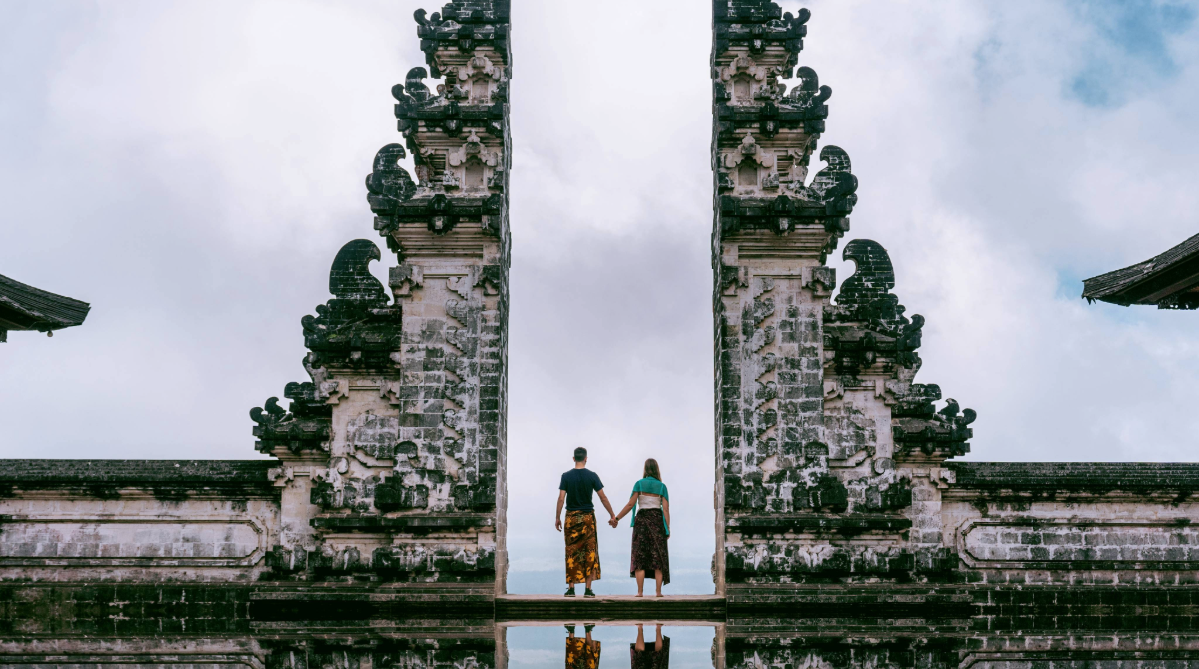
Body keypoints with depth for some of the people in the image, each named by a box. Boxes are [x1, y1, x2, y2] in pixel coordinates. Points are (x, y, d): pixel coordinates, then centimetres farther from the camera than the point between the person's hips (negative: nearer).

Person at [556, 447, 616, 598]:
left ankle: (571, 588, 2)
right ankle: (588, 589, 1)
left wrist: (557, 517, 1)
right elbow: (603, 497, -1)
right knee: (590, 551, 4)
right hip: (588, 517, 0)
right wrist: (612, 515, 7)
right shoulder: (592, 476, -2)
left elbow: (561, 498, -6)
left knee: (571, 552, 5)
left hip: (571, 517, 0)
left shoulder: (566, 476, -1)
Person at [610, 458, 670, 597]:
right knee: (658, 557, 4)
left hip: (642, 519, -1)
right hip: (657, 520, 1)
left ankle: (640, 591, -4)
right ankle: (658, 591, -1)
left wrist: (616, 518, 1)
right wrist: (668, 528, 0)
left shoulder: (639, 484, 0)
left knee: (640, 556, 2)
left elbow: (630, 504, -6)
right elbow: (666, 508, -3)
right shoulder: (662, 486, 3)